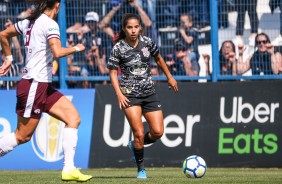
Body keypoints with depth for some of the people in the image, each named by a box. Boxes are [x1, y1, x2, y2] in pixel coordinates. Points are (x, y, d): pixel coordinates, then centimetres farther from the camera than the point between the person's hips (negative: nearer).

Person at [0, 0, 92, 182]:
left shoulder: (30, 22, 11)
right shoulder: (50, 24, -13)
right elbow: (57, 52, -27)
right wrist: (76, 48, -10)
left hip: (44, 86, 9)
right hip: (35, 86, -9)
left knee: (73, 118, 0)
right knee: (22, 136, -2)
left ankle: (69, 169, -6)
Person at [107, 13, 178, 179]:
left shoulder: (147, 42, 0)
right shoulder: (118, 48, -8)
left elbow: (158, 58, 18)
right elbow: (113, 73, -4)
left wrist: (170, 77, 23)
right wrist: (119, 94, -17)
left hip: (149, 92, 4)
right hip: (129, 94, -4)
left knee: (158, 132, -4)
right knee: (139, 133, -12)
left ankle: (135, 145, 26)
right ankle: (141, 169, 6)